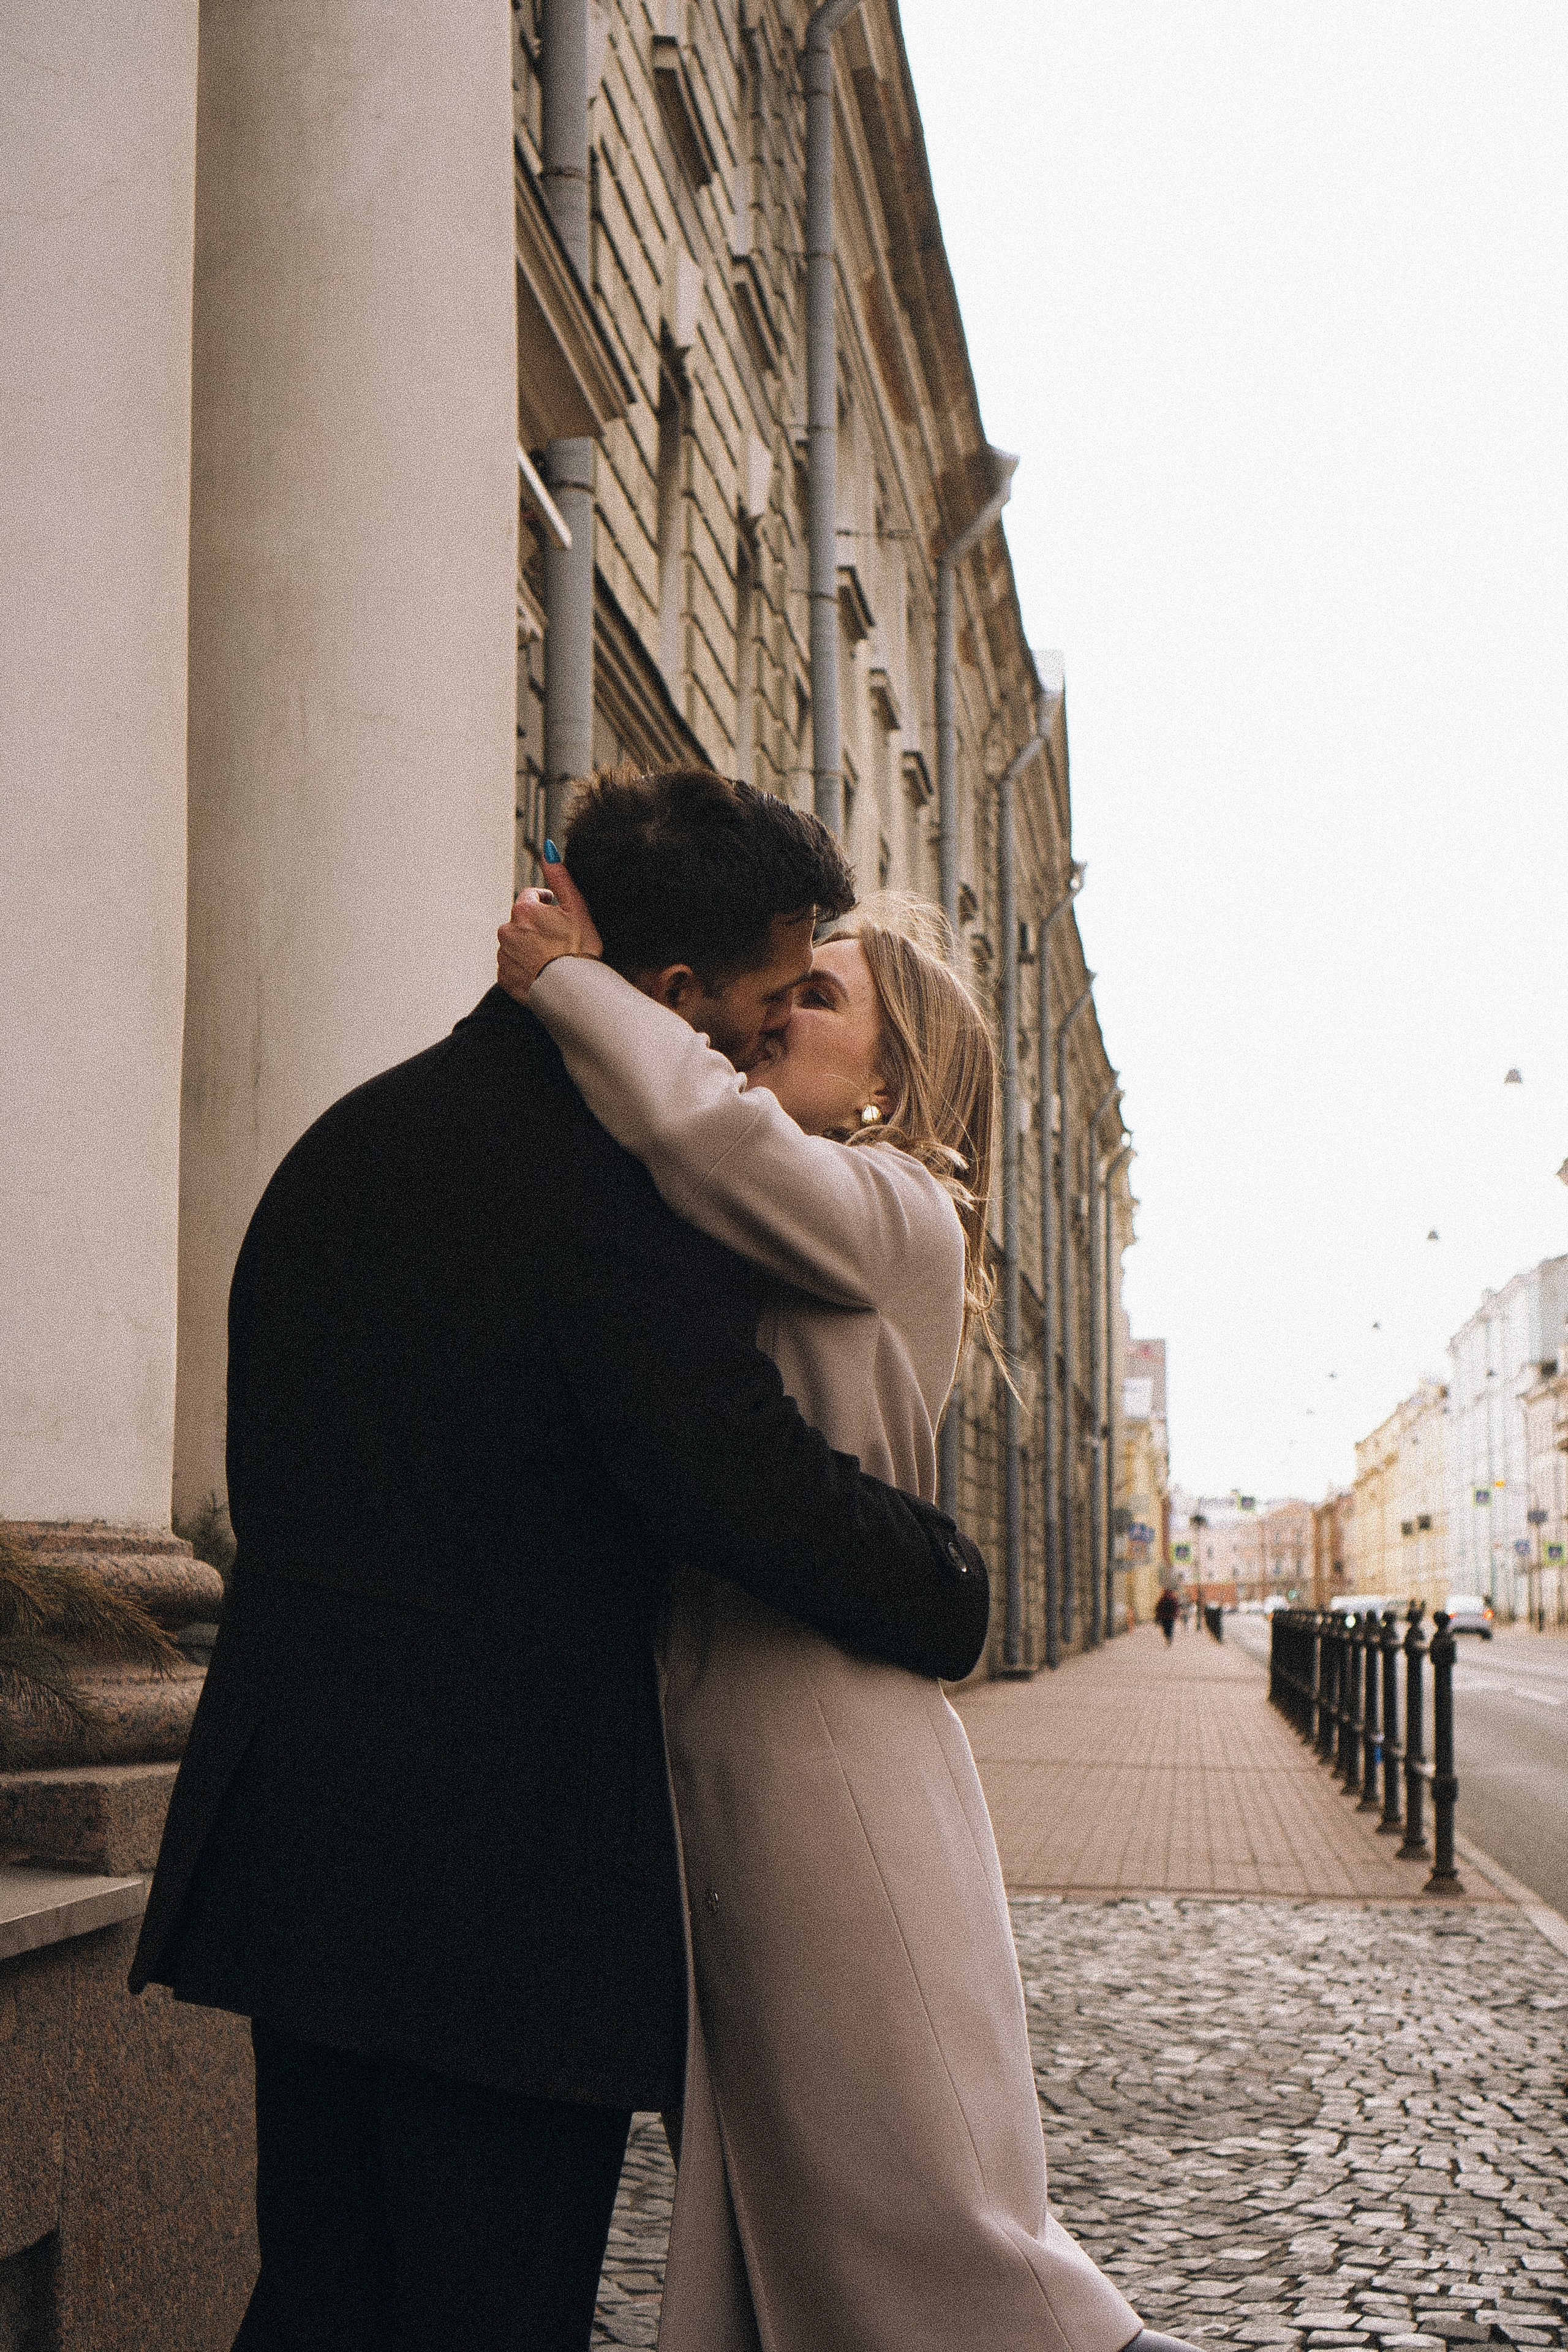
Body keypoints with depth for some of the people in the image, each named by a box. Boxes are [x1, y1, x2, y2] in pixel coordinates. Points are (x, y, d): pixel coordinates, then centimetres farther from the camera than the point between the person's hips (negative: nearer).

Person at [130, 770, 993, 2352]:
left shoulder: (342, 1142, 11)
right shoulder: (616, 1196, -17)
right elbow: (757, 1493, -23)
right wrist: (951, 1582, -5)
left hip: (285, 1846, 8)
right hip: (502, 1868, -8)